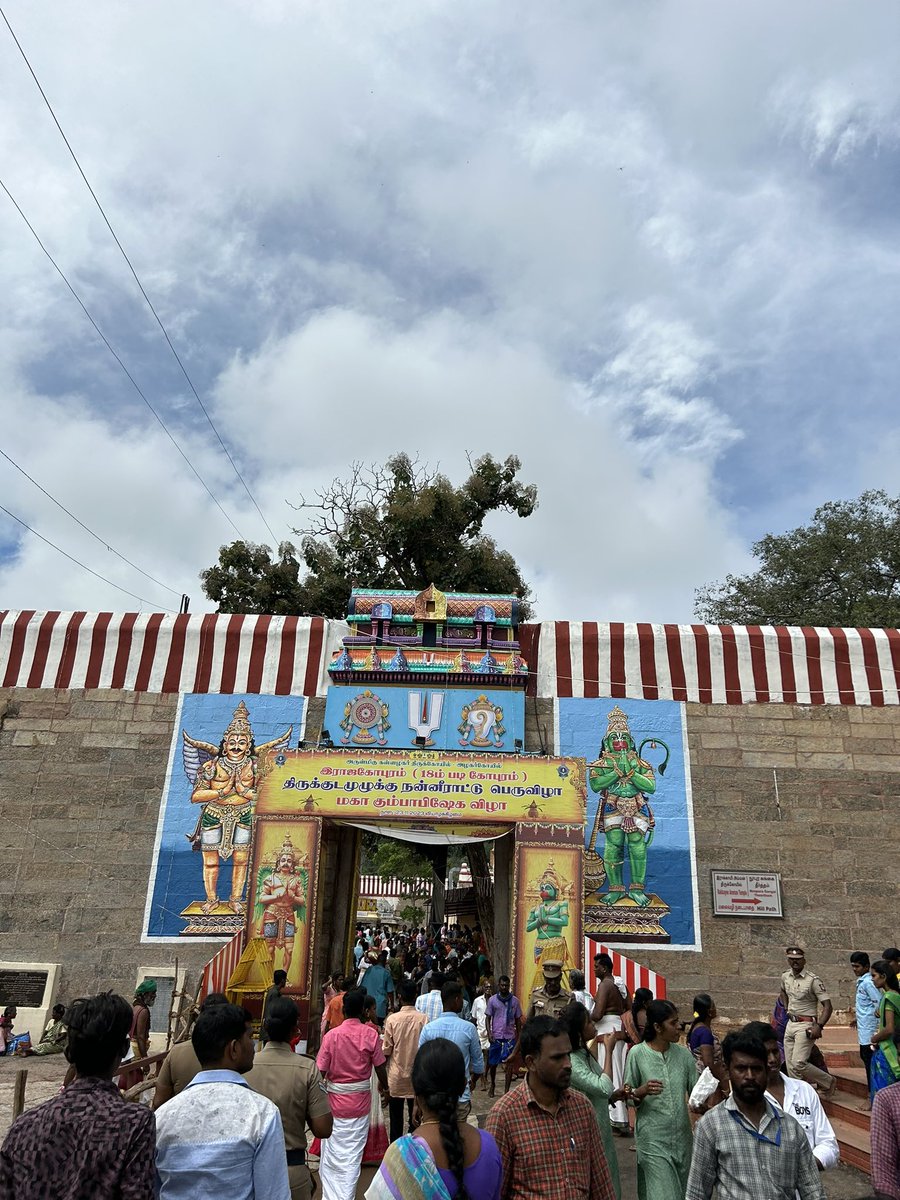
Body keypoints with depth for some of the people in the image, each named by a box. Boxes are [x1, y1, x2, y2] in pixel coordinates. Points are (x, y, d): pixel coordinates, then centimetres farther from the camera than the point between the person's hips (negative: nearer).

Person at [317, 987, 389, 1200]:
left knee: (332, 1153, 17)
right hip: (360, 1101, 0)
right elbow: (380, 1068, -7)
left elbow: (321, 1071, -10)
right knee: (353, 1154, 14)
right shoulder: (371, 1034, -13)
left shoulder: (331, 1035, -14)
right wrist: (386, 1089, 12)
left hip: (335, 1097, 0)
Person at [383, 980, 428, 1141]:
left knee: (396, 1120, 11)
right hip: (417, 1076, 1)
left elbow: (386, 1050, -8)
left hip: (396, 1076, -1)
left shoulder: (392, 1019, -12)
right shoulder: (423, 1019, -11)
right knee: (415, 1119, 13)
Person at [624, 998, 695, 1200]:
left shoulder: (684, 1054, 0)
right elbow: (627, 1096, -5)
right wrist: (642, 1091, -24)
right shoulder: (637, 1053, -11)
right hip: (653, 1138, -4)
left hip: (682, 1136, 4)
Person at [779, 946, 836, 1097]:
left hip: (806, 1025, -7)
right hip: (790, 1024, 7)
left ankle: (829, 1082, 7)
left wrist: (819, 1026, -25)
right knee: (790, 1066, 7)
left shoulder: (813, 980, -14)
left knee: (798, 1063, -14)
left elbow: (827, 1005, -16)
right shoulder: (785, 977, 6)